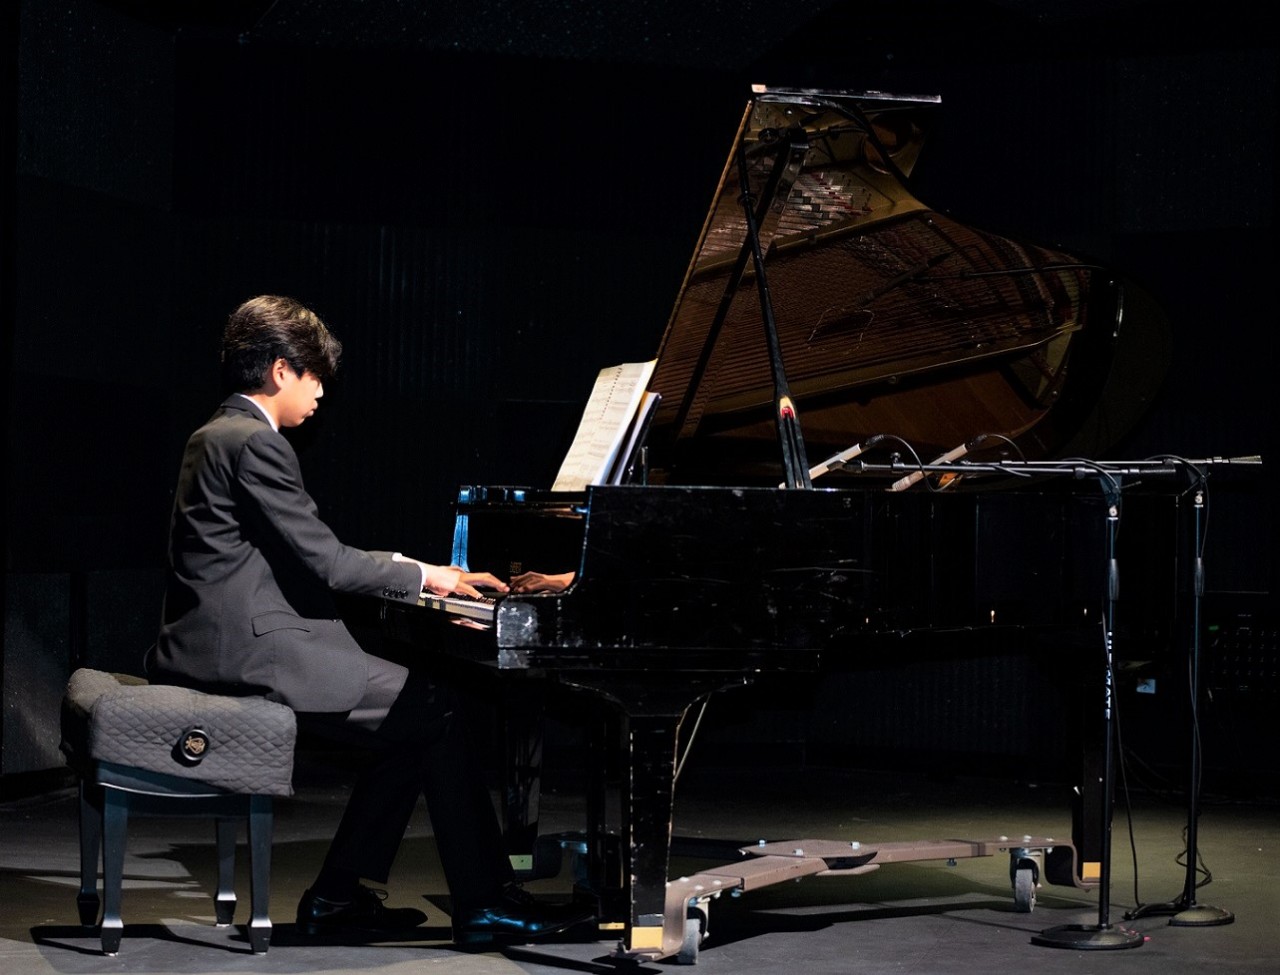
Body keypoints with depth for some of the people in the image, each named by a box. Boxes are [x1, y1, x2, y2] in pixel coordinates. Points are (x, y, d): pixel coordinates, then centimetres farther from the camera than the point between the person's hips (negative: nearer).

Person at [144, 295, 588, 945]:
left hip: (223, 643, 10)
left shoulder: (220, 436, 19)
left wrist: (405, 573, 17)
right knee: (435, 710, -8)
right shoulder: (254, 443, -14)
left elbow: (299, 560, 20)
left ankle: (339, 893, 12)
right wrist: (422, 575, -3)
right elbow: (325, 561, -17)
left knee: (409, 726, 13)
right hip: (250, 651, -10)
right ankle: (483, 904, -2)